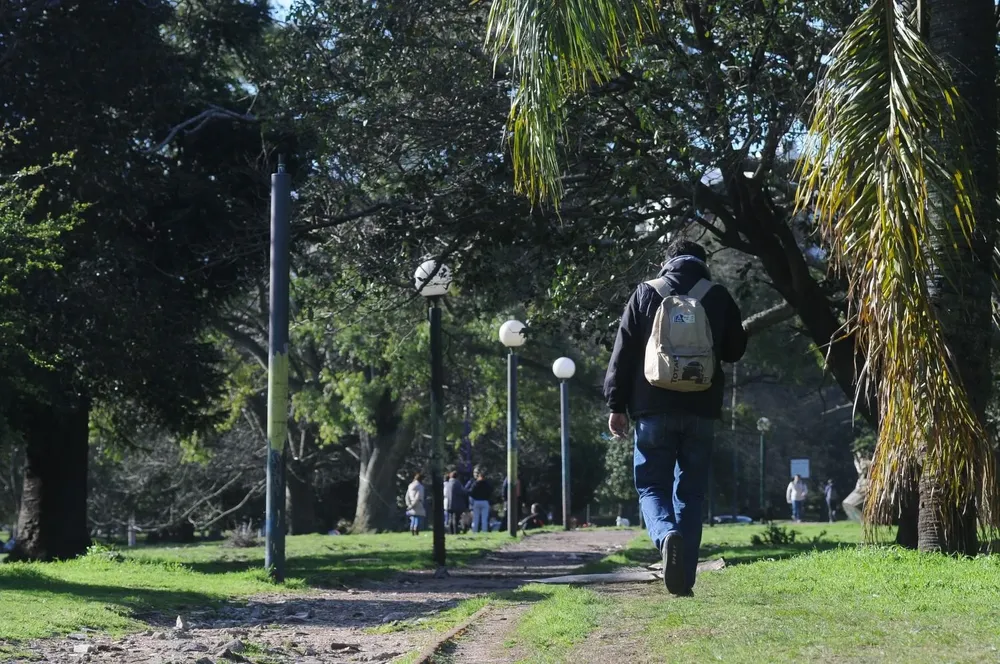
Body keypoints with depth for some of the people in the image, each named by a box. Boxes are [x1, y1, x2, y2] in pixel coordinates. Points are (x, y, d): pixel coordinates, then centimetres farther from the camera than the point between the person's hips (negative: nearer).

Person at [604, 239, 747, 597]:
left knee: (651, 486, 7)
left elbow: (623, 352, 1)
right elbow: (735, 350, 13)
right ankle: (684, 579, 4)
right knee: (690, 493, 8)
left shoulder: (645, 294, 4)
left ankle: (666, 535, -25)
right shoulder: (718, 296, 5)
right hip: (701, 411, 1)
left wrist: (616, 405, 4)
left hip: (654, 409, -1)